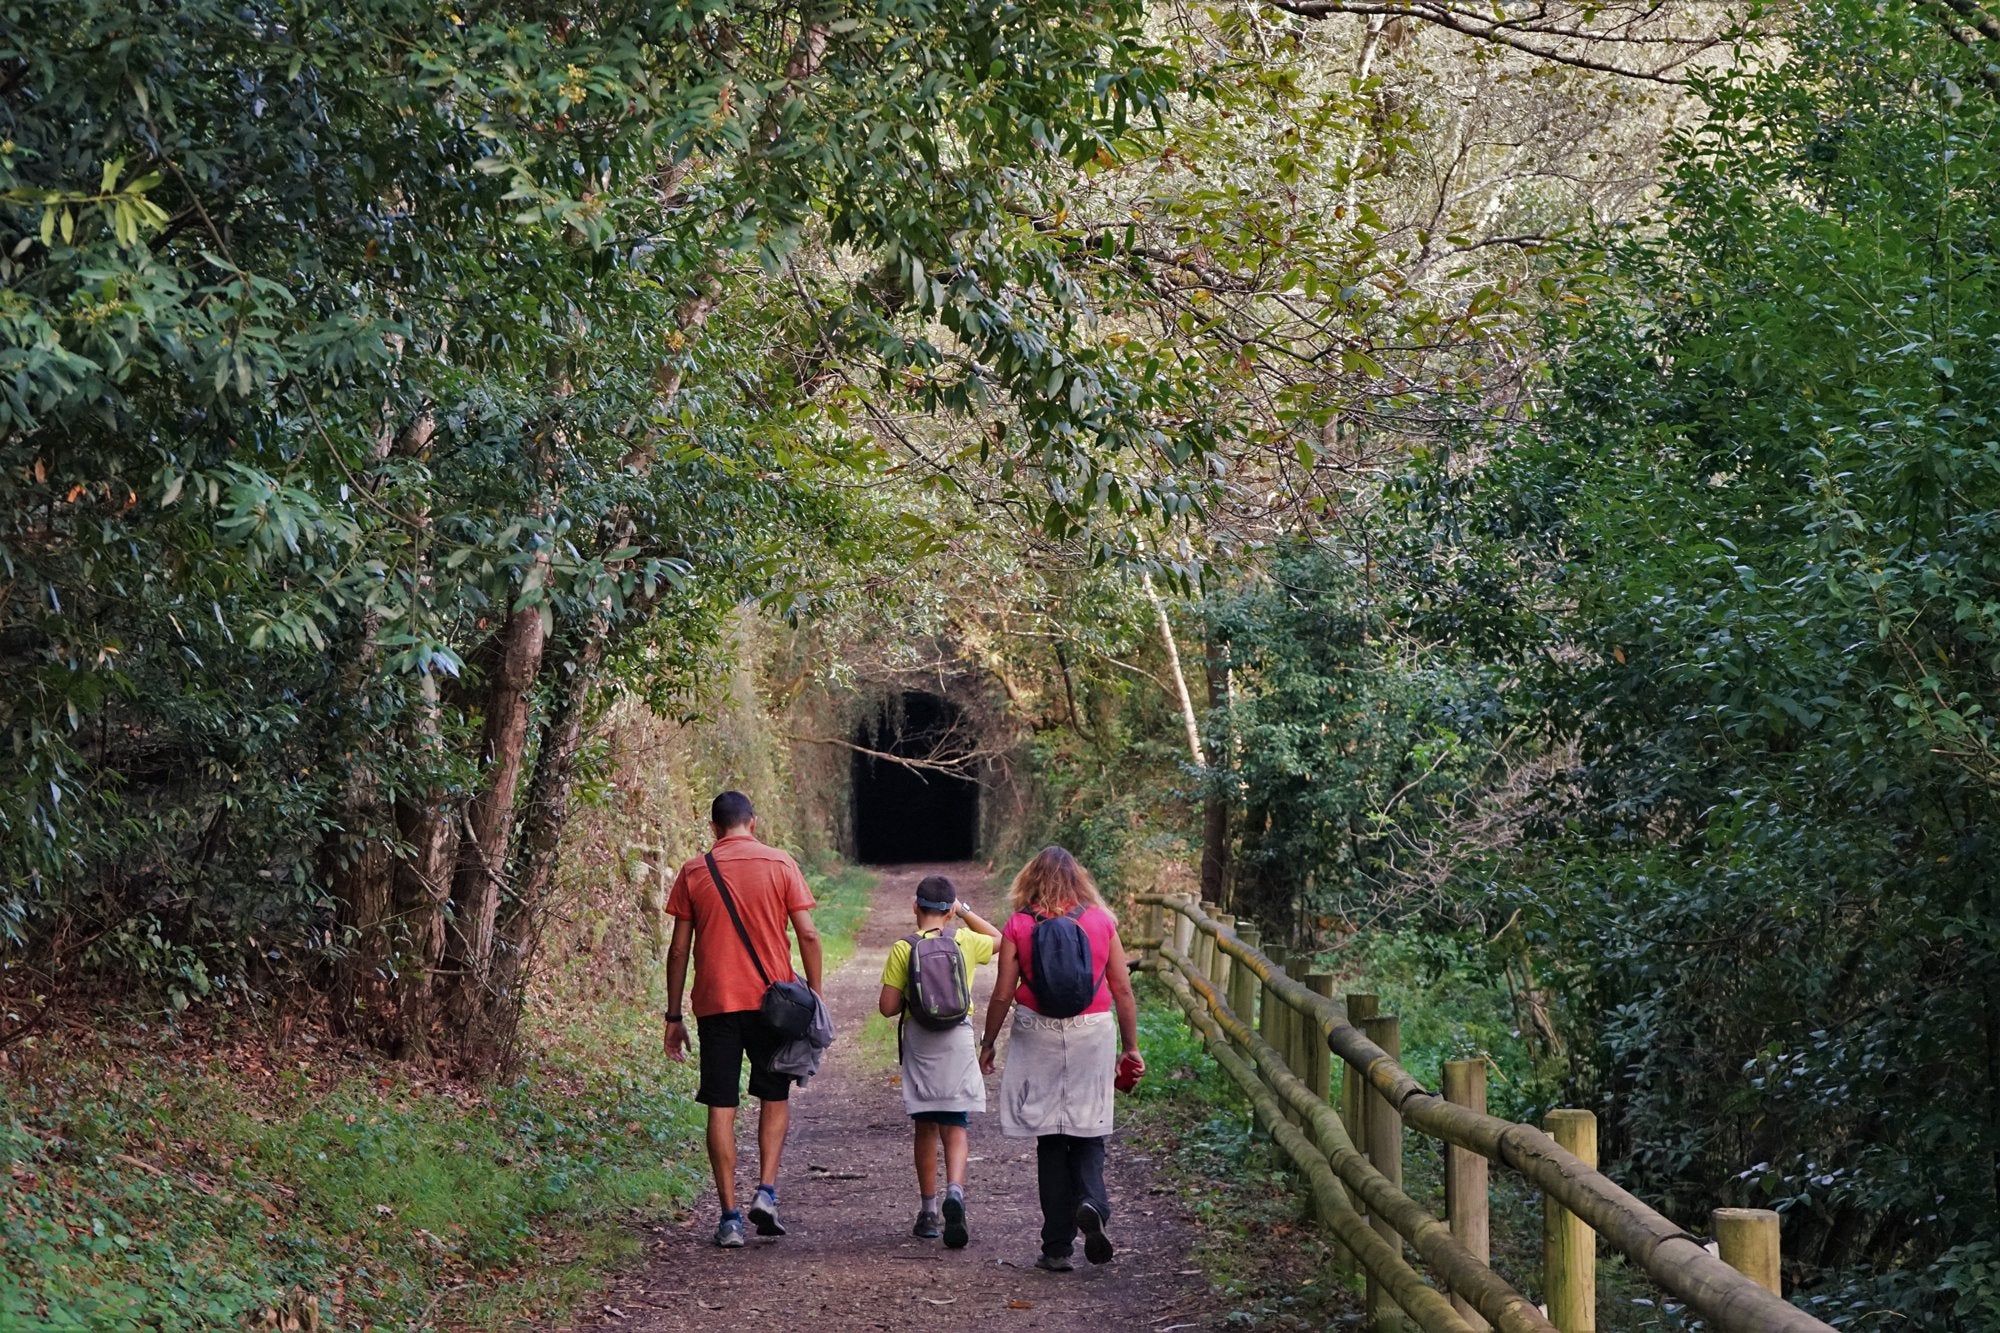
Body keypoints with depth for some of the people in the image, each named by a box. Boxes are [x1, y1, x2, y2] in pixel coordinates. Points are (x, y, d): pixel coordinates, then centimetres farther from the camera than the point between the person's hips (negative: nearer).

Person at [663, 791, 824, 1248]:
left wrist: (674, 1015, 8)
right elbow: (807, 935, -3)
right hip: (773, 1000, 0)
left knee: (721, 1108, 3)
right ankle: (765, 1192, 2)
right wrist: (815, 996, 5)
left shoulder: (693, 872, 3)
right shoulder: (780, 864, 1)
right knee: (775, 1098, 17)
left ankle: (730, 1216, 1)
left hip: (716, 1004, 0)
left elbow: (678, 949, 3)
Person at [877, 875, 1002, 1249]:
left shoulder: (903, 949, -6)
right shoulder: (966, 941, -1)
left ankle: (929, 1212, 15)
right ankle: (955, 1192, -25)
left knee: (926, 1128, 11)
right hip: (958, 1040, 0)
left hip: (919, 1043, 0)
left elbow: (888, 1007, -7)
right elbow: (998, 939, 22)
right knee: (955, 1129, 1)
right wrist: (966, 911, 19)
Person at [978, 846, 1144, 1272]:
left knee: (1051, 1140, 7)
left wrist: (988, 1043, 10)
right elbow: (1123, 990, 3)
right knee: (1087, 1134, 12)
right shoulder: (1101, 921, 1)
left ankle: (1057, 1248, 7)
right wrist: (1131, 1046, 11)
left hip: (1038, 1037, 0)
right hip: (1092, 1035, 0)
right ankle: (1091, 1202, -18)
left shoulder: (1019, 926, -3)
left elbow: (1003, 995, -3)